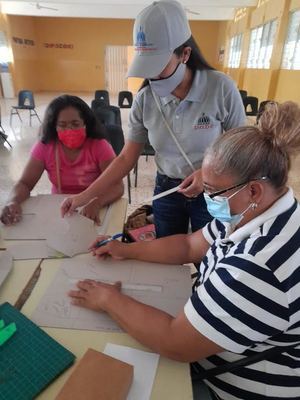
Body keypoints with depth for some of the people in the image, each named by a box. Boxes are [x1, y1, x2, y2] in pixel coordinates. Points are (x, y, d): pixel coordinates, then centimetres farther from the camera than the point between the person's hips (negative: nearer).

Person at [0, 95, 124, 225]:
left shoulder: (99, 146, -14)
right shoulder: (44, 147, -6)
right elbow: (24, 183, -7)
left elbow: (117, 186, -21)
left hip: (93, 210, -2)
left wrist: (96, 204, -42)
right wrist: (13, 202, -30)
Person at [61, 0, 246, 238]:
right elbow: (126, 158, -6)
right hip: (166, 191, 3)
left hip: (212, 192, -2)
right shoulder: (145, 100, -10)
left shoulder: (220, 88, -18)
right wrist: (86, 195, -11)